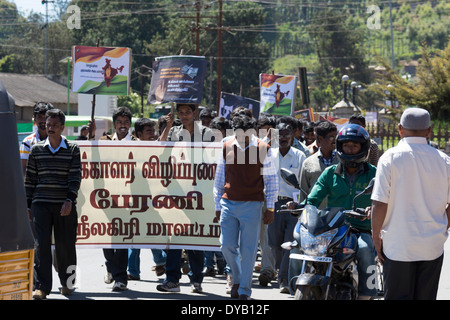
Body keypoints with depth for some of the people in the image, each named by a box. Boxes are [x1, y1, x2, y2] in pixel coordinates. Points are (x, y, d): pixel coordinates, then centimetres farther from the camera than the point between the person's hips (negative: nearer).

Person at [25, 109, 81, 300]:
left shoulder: (72, 149, 5)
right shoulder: (36, 150, 10)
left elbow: (75, 177, -2)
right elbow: (30, 179, 13)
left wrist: (69, 200, -14)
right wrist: (28, 204, 9)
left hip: (65, 205, -1)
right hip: (41, 204, 1)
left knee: (65, 244, 4)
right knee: (42, 243, -9)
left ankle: (66, 282, 24)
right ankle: (42, 286, -7)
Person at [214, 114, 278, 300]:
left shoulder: (262, 149, -2)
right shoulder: (226, 148, 6)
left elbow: (271, 180, 4)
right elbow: (219, 178, 14)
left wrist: (270, 208, 1)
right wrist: (218, 206, 13)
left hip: (252, 205, -3)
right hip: (228, 203, 3)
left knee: (248, 249, -1)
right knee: (227, 245, 1)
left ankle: (244, 290, 8)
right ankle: (237, 279, 26)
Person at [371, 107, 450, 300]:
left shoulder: (390, 158, -8)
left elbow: (379, 204, -11)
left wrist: (376, 236, 0)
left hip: (398, 246, -3)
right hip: (433, 246, 3)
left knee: (397, 296, 3)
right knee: (426, 296, 10)